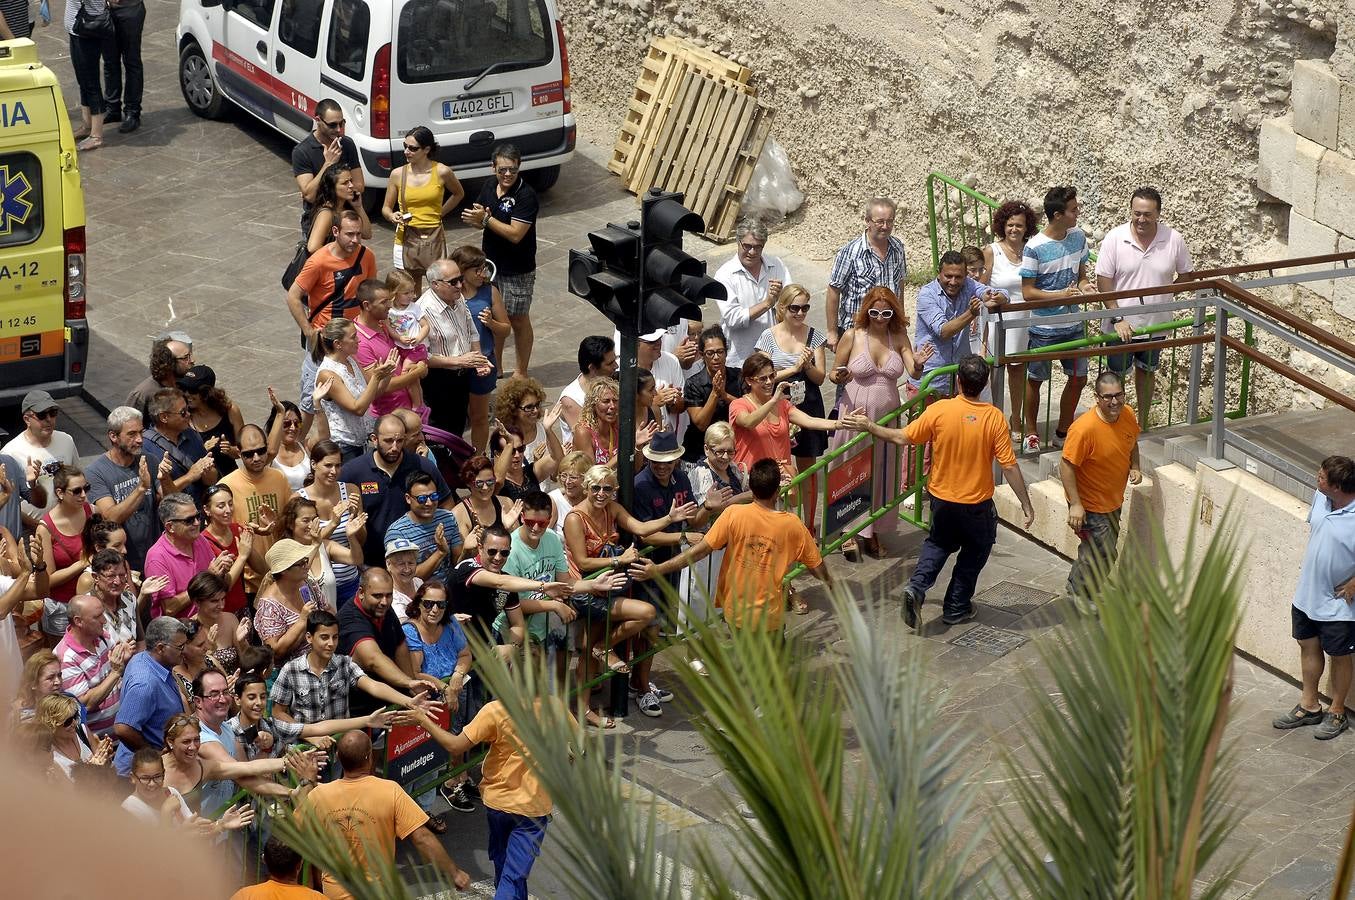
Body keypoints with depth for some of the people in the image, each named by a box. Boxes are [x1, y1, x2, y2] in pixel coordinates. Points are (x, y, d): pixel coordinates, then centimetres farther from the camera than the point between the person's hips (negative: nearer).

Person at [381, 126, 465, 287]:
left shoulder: (442, 172, -4)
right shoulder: (398, 174, -1)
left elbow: (459, 193, 16)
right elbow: (386, 208, 8)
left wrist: (440, 213, 7)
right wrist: (392, 217, -13)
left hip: (434, 237, -1)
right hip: (406, 238, 1)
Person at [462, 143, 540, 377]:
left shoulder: (526, 196, -22)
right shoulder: (489, 186, 0)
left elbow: (515, 234, -26)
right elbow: (478, 220, 8)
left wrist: (486, 219, -25)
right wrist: (476, 218, -16)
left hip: (517, 271, -7)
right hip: (491, 265, 7)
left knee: (518, 321, 7)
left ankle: (521, 372, 21)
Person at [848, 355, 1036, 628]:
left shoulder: (939, 410, -16)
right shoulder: (994, 417, -17)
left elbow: (903, 438, -9)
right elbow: (1009, 466, -16)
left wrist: (870, 426, 6)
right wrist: (1026, 504, -7)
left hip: (942, 498, 2)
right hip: (977, 503, -2)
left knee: (939, 542, 26)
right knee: (975, 551, 23)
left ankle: (917, 586, 3)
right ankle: (956, 607, 26)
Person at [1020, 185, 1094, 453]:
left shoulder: (1078, 237, -1)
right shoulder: (1035, 248, -20)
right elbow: (1027, 292, -15)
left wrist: (1083, 286, -11)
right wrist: (1061, 295, -25)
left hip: (1073, 325, 6)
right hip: (1044, 329, -6)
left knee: (1078, 379, 12)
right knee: (1035, 380, 10)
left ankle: (1063, 433, 28)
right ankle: (1031, 433, 26)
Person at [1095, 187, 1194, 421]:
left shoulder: (1174, 240, -11)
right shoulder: (1115, 238, -16)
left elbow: (1186, 274, 4)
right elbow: (1103, 281, -13)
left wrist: (1167, 297, -7)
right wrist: (1117, 319, -18)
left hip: (1155, 323, 2)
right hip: (1122, 325, -2)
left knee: (1146, 372, 20)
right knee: (1115, 376, 10)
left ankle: (1142, 425, 35)